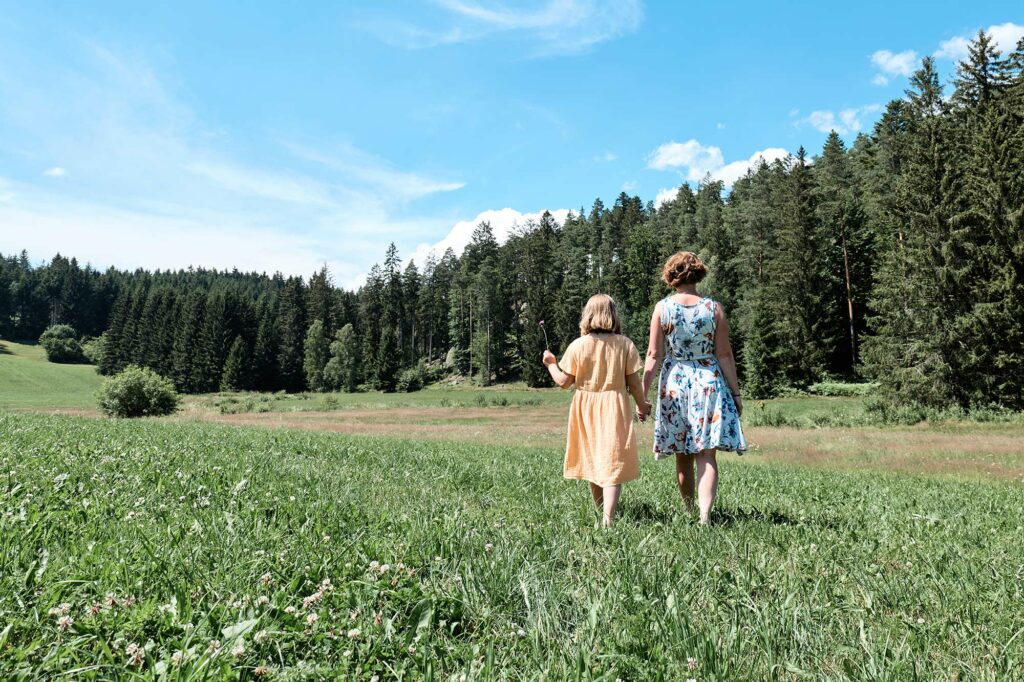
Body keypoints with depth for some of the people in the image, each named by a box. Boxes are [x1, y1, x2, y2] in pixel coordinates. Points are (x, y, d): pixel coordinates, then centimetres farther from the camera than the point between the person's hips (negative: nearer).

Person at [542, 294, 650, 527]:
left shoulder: (577, 345, -6)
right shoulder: (625, 344, -5)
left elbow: (564, 381, -4)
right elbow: (634, 383, -3)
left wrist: (551, 363, 13)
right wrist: (642, 405, 13)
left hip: (586, 410, 2)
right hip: (614, 407, -1)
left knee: (592, 458, 19)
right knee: (613, 462, 0)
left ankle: (600, 506, 37)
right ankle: (608, 516, -12)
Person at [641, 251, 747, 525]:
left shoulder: (662, 307, -3)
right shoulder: (714, 308, -3)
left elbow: (653, 354, -4)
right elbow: (724, 355, -2)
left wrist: (642, 394, 1)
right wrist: (736, 392, 6)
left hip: (674, 384, 1)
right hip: (709, 383, -1)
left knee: (682, 457, 13)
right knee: (706, 455, -1)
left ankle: (690, 512, 25)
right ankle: (705, 515, -12)